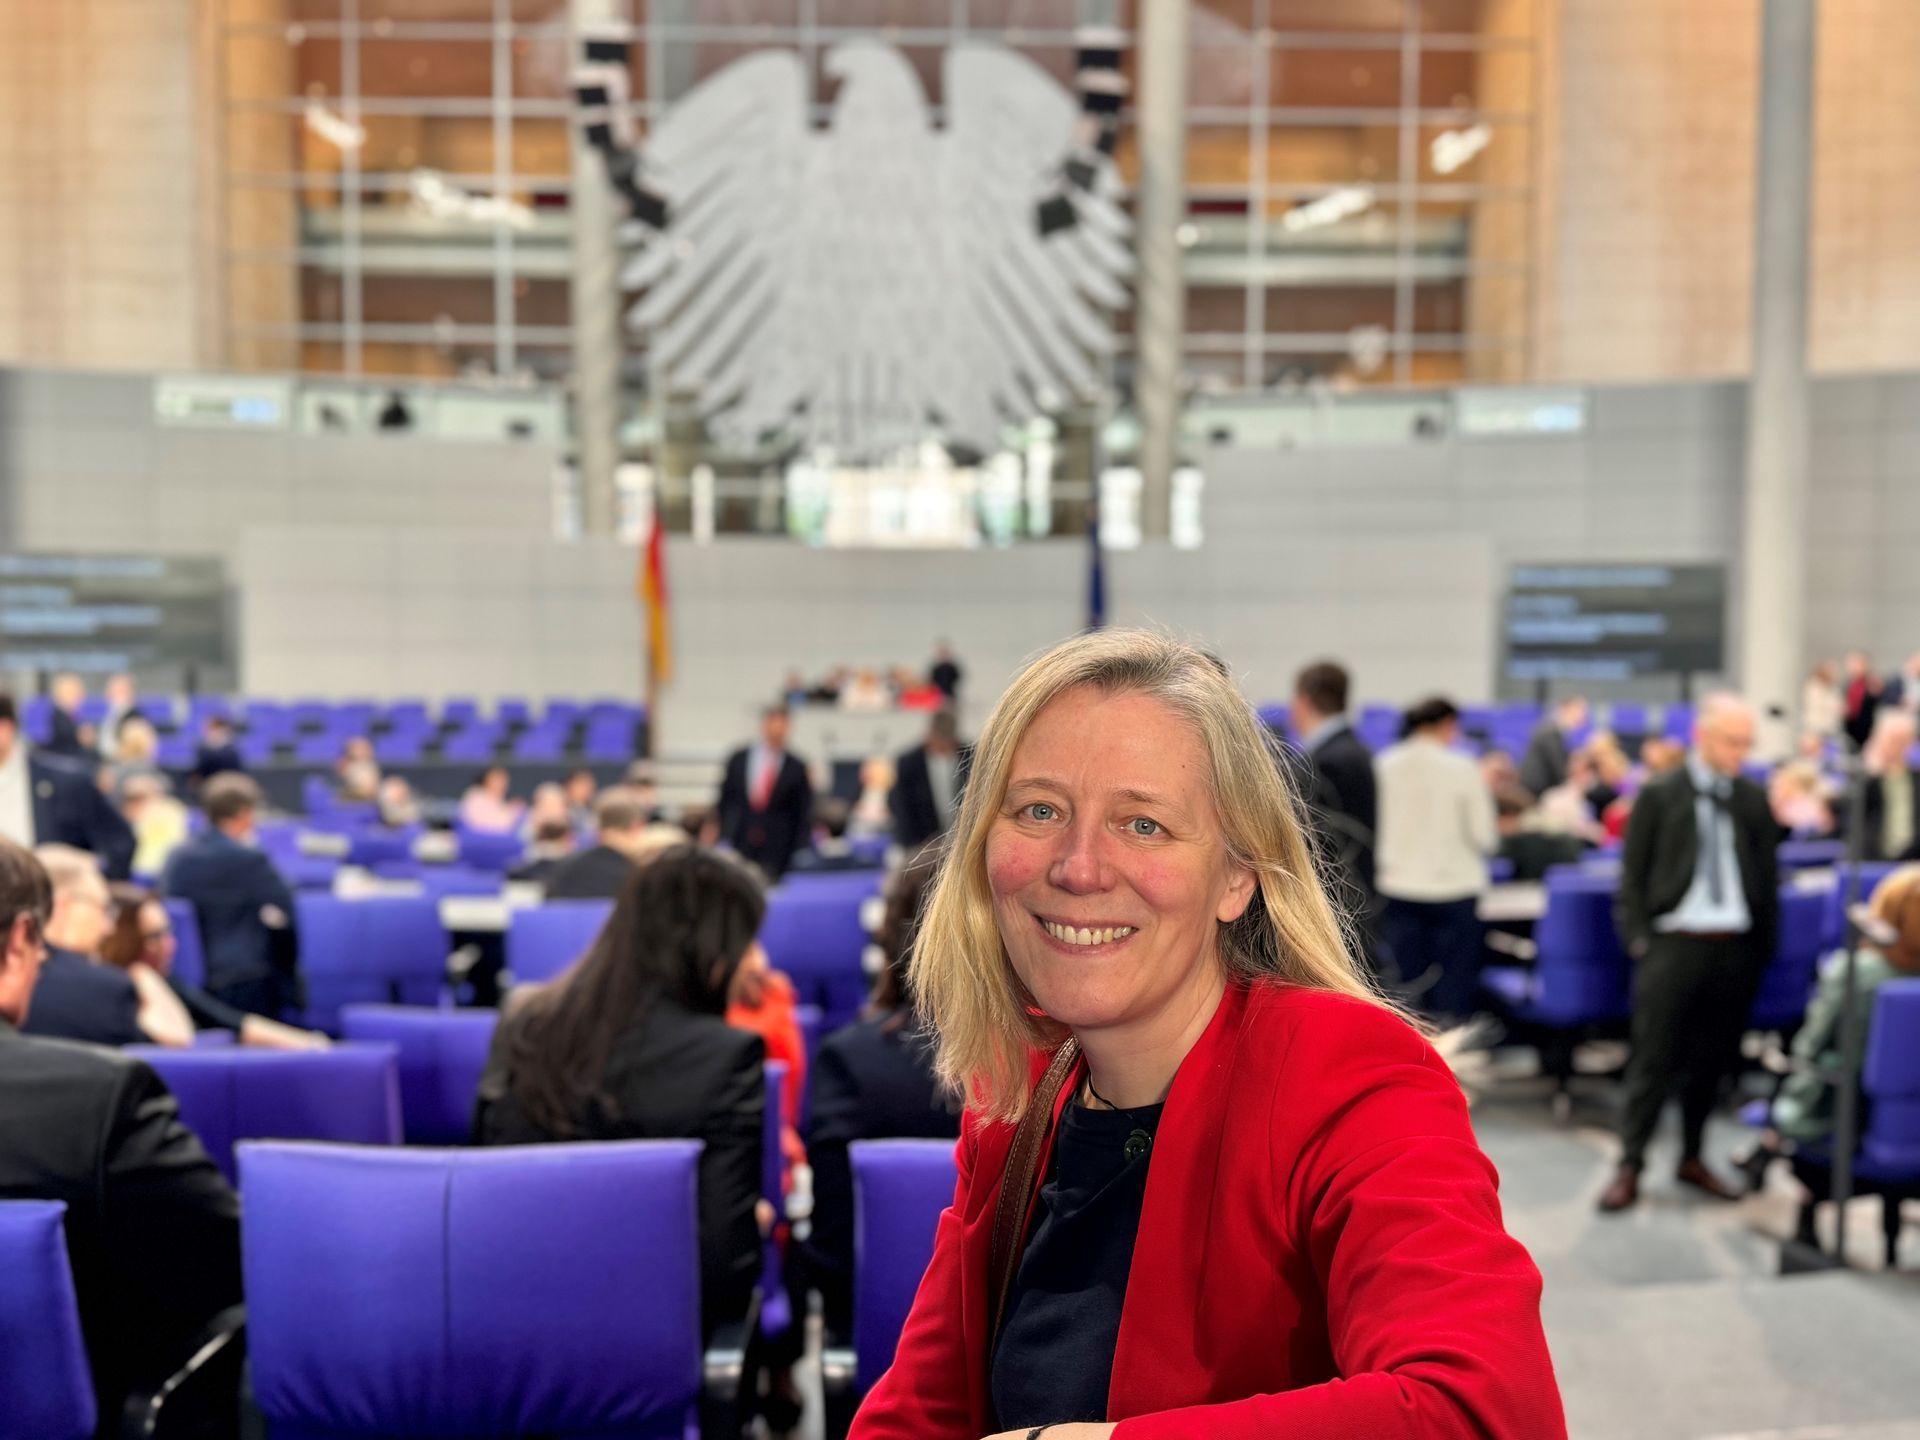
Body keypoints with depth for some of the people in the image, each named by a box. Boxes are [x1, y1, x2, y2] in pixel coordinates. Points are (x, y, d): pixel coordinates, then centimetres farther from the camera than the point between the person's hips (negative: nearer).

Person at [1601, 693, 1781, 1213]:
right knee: (1653, 1058, -2)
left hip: (1735, 949, 3)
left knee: (1712, 1058, 10)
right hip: (1673, 943, -3)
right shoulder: (1659, 795, 0)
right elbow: (1632, 874, 1)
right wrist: (1638, 939, -7)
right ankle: (1630, 1166, 5)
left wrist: (1765, 944, 6)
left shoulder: (1755, 800, 8)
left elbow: (1767, 875, 13)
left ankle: (1692, 1159, 25)